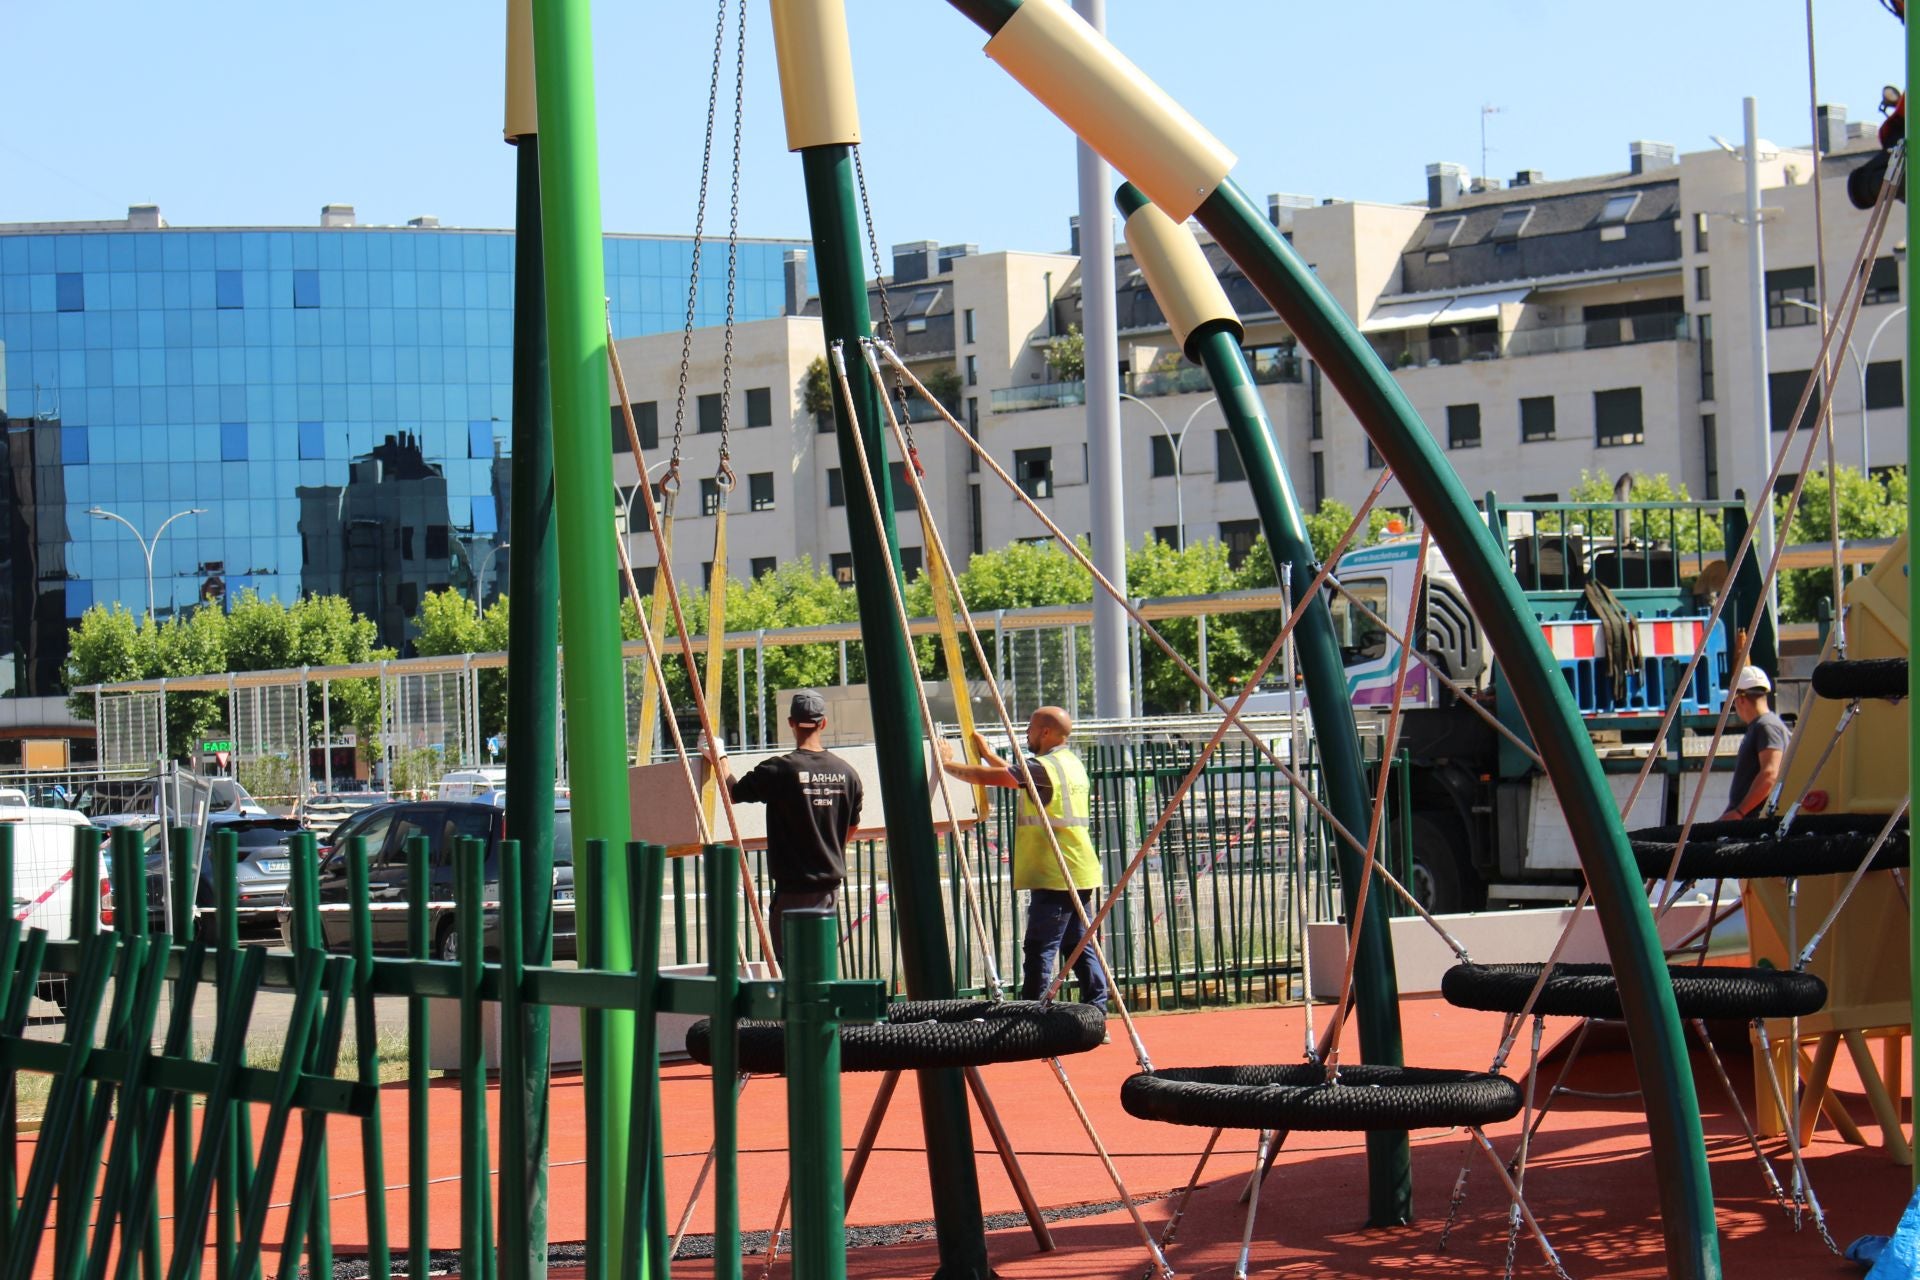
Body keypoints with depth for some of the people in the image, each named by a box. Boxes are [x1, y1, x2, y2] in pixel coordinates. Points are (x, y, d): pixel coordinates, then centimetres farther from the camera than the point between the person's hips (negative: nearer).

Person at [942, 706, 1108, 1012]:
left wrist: (947, 765, 1)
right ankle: (1096, 1010, 8)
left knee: (1040, 949, -7)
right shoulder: (1071, 763, 16)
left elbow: (986, 777, -14)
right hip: (1080, 874, 9)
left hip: (1053, 876, -9)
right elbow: (1021, 777, 29)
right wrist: (989, 755, 30)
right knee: (1079, 947, 10)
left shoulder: (1042, 767, -13)